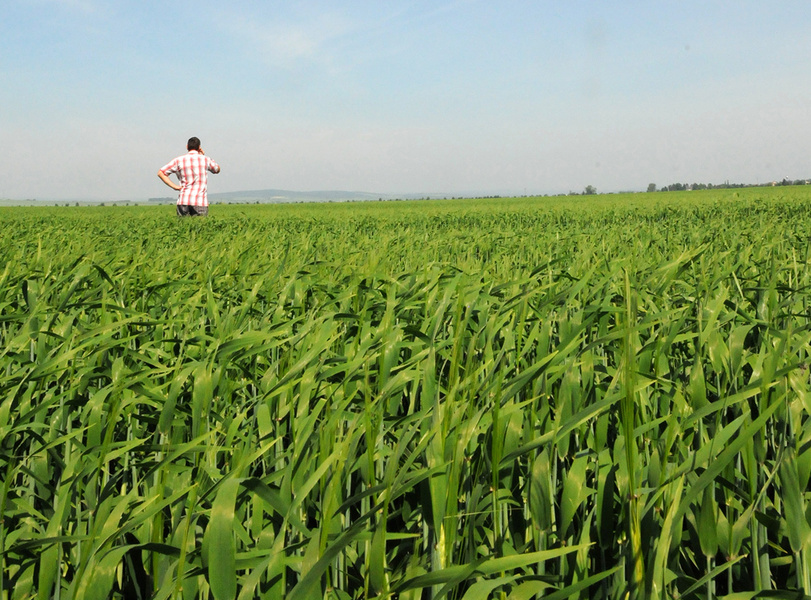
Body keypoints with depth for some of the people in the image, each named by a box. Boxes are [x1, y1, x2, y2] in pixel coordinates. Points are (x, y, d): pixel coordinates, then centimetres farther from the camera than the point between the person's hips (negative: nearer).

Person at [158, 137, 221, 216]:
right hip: (200, 201, -2)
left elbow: (160, 173, 6)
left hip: (183, 201, 2)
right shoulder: (205, 159, 4)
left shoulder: (179, 160, 7)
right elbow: (217, 170, 24)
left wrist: (174, 186, 4)